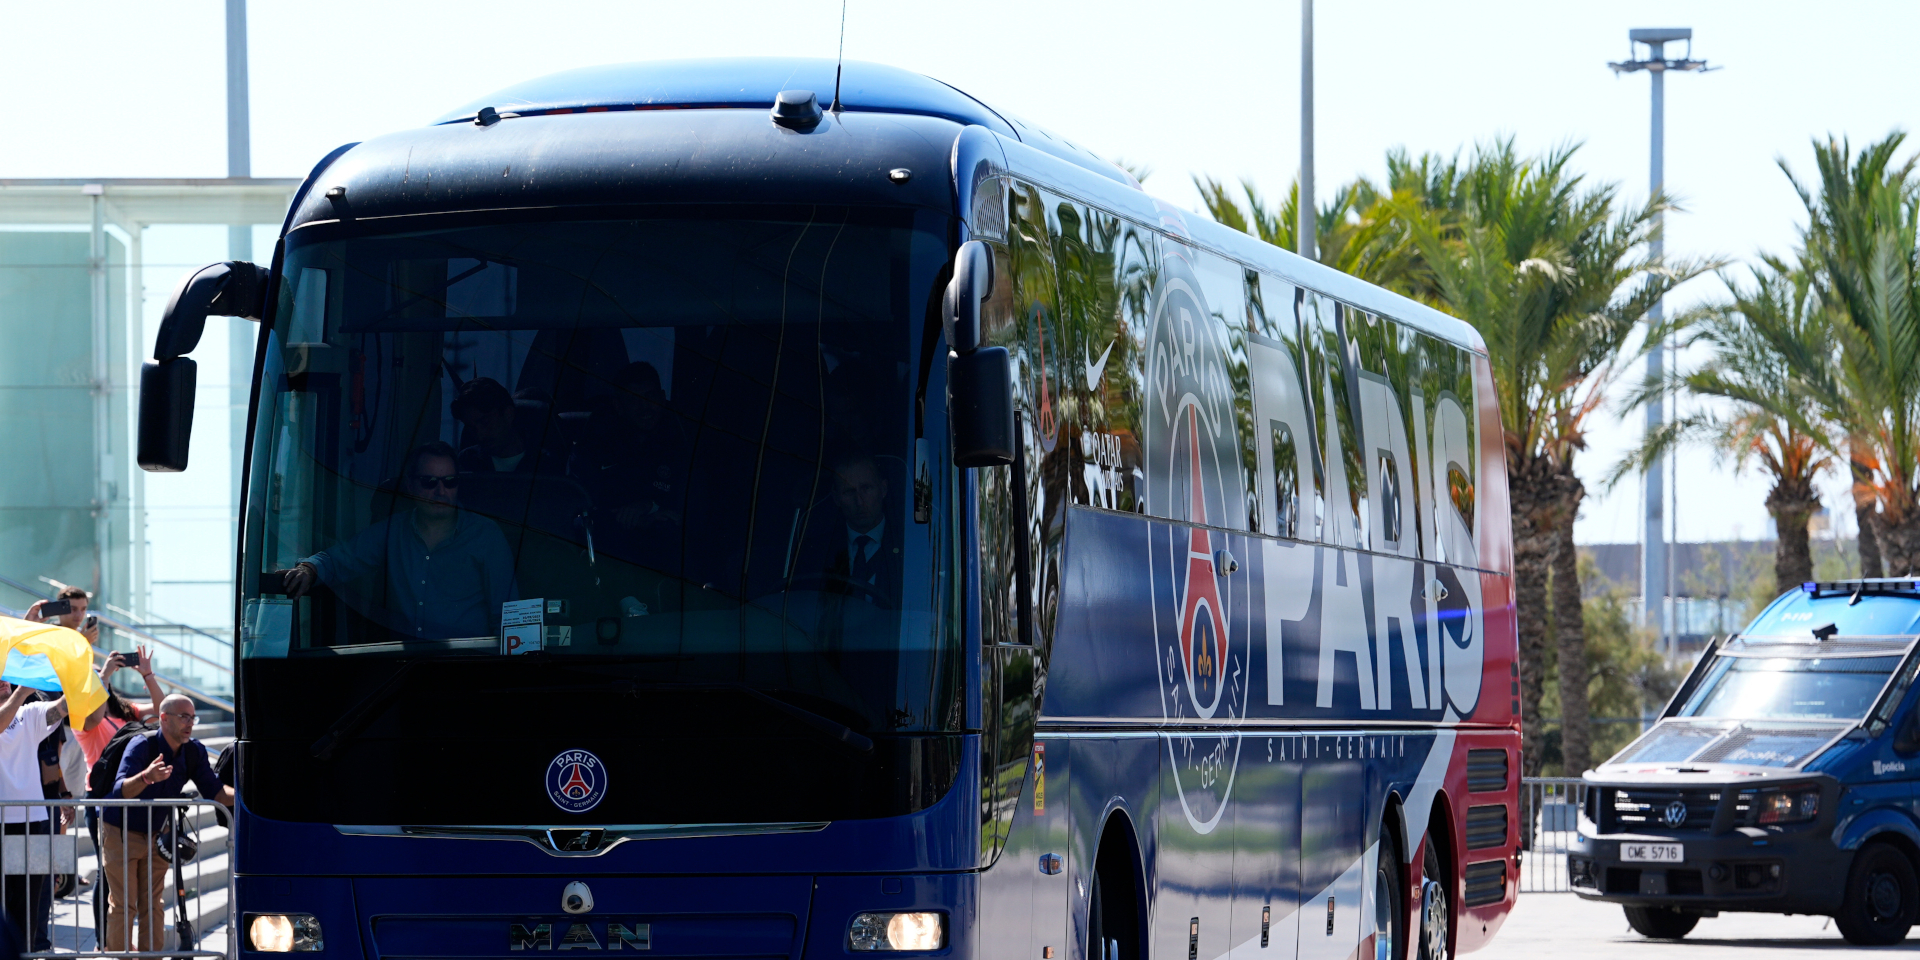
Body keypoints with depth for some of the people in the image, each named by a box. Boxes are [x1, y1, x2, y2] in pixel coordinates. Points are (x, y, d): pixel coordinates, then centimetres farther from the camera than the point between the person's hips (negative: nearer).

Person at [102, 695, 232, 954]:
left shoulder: (195, 752, -8)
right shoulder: (142, 746, -25)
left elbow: (215, 792, -7)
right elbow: (121, 790, -37)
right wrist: (146, 777, -59)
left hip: (155, 834, 6)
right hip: (120, 832, -6)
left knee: (153, 904, 6)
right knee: (124, 904, -6)